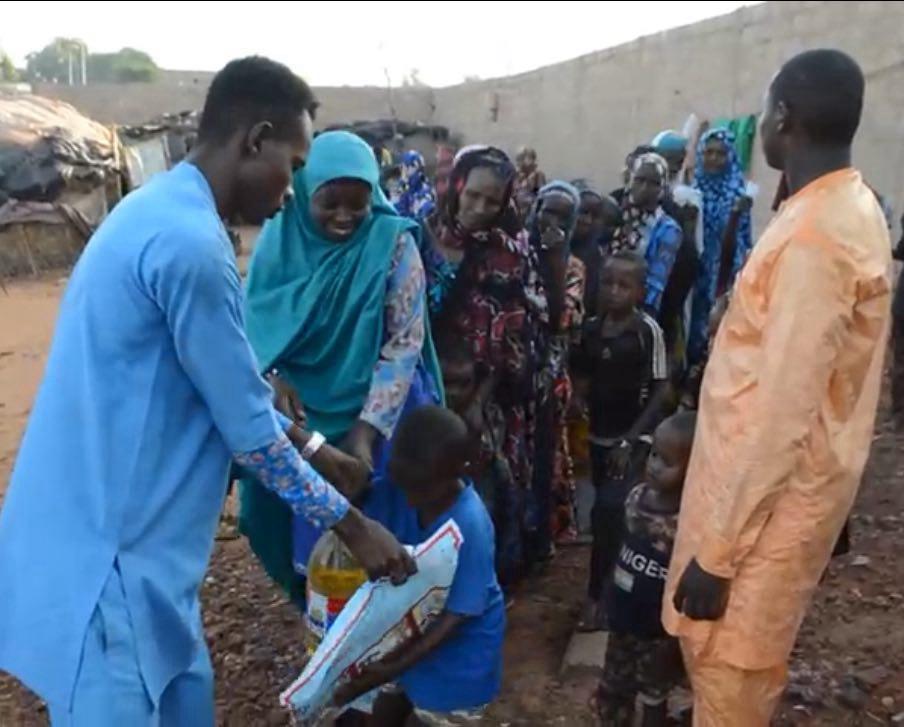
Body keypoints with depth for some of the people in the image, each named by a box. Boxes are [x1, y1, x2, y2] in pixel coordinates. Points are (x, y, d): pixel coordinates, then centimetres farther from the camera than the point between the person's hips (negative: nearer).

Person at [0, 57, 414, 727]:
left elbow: (227, 387, 15)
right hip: (106, 555, -10)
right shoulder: (191, 244, -24)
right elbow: (248, 428, -18)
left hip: (123, 535, 10)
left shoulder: (160, 212, 8)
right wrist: (352, 525, -5)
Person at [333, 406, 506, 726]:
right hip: (414, 634, 7)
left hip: (459, 655, -7)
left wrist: (392, 670, -30)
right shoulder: (408, 497, -15)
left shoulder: (469, 526, -33)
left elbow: (456, 615, -29)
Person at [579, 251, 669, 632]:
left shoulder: (648, 330, -11)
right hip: (600, 436, 5)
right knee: (609, 512, 13)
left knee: (609, 509, -16)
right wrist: (582, 422, 1)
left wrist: (630, 439, -16)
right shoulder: (591, 328, 2)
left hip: (634, 438, -5)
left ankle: (596, 594, 0)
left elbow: (661, 390, -10)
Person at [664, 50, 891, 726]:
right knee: (724, 662, 24)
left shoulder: (814, 233, -25)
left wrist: (717, 552, -19)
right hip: (779, 485, 9)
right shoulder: (849, 208, 7)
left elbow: (781, 413, -26)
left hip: (768, 498, -9)